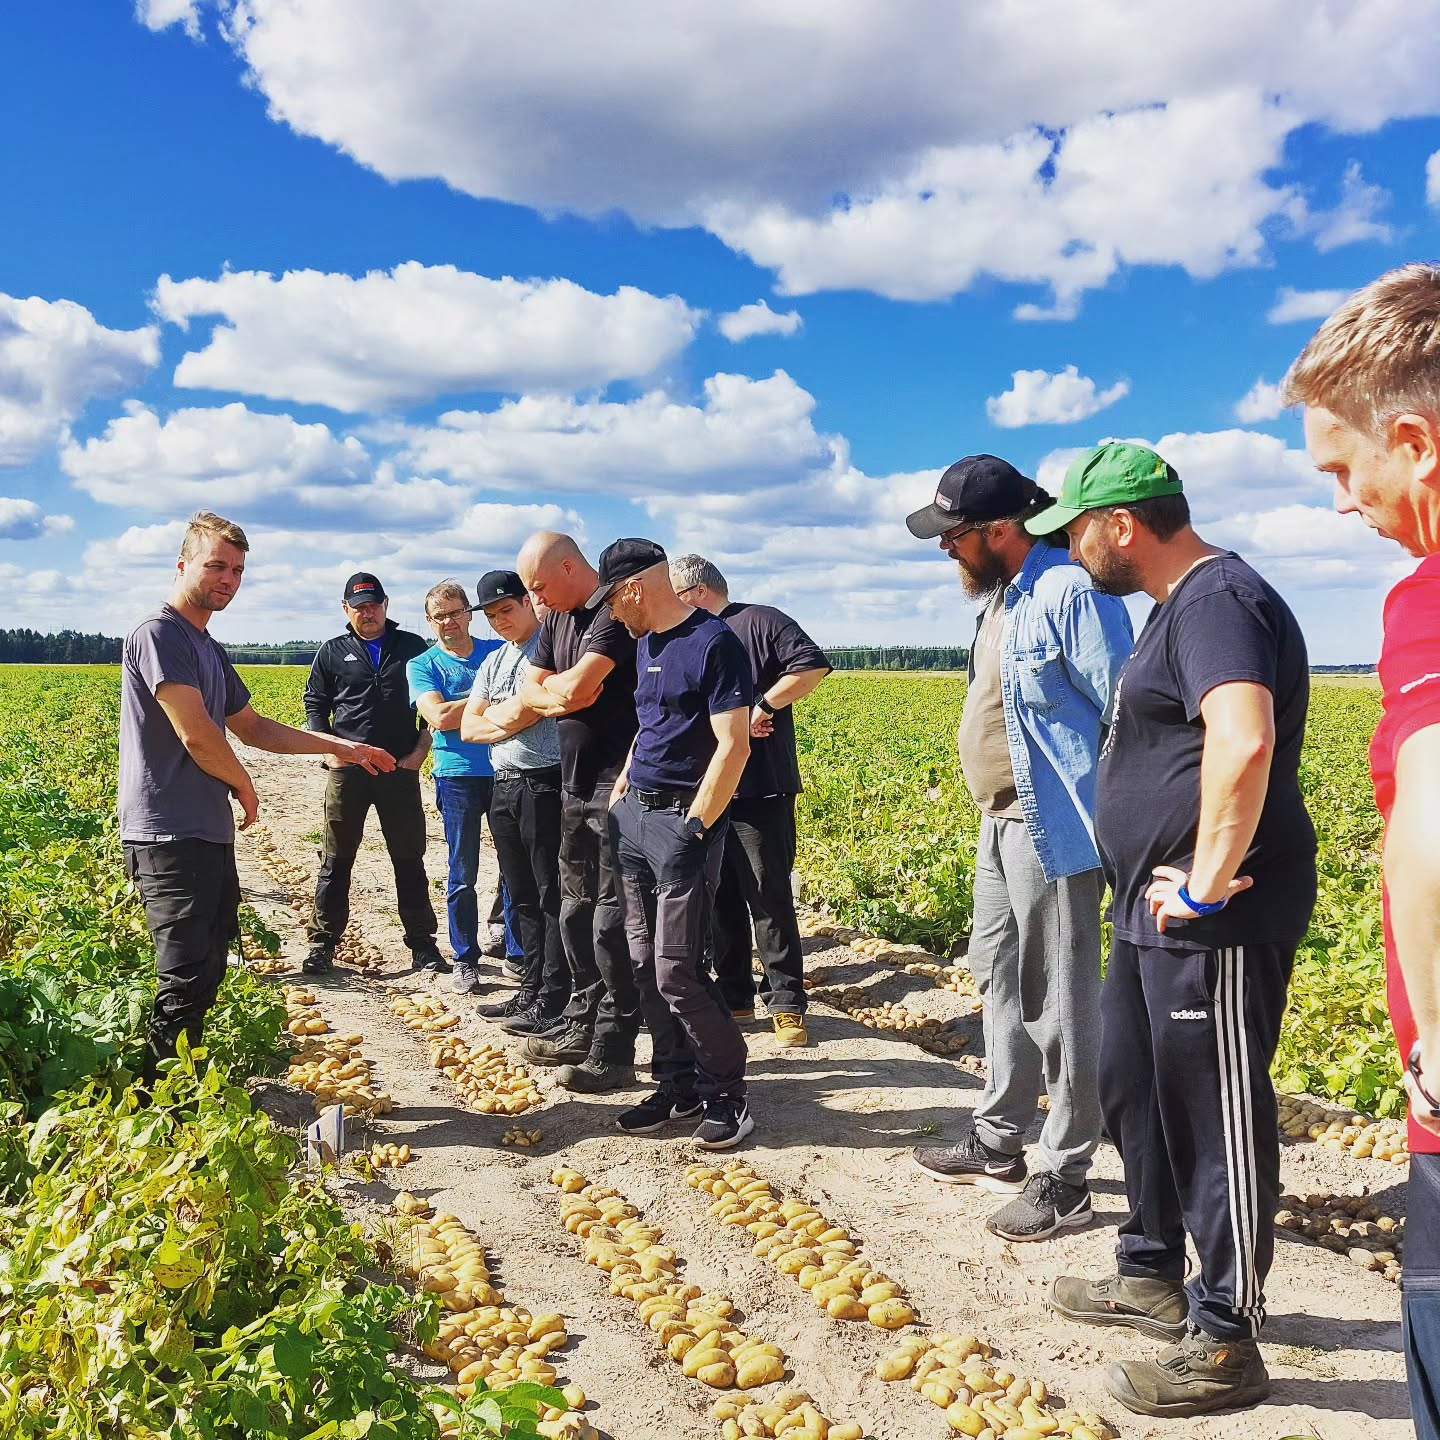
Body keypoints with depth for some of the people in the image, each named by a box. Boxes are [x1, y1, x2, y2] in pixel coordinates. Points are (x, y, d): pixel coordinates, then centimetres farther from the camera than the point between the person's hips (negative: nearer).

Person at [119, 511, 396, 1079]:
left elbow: (252, 727, 26)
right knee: (185, 982, -9)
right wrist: (244, 787, -2)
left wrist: (342, 746, 22)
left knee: (208, 972, 13)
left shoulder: (210, 649, 18)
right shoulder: (158, 634, -12)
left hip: (210, 836, 9)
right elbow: (196, 734, -19)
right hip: (170, 839, -9)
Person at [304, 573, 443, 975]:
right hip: (347, 768, 0)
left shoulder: (413, 647, 6)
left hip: (401, 768, 0)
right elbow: (315, 704, 10)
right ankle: (323, 944, 14)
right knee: (337, 859, 5)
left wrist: (421, 750, -2)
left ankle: (421, 943, 15)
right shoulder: (333, 652, 7)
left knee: (409, 858, 7)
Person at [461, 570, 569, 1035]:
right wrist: (508, 723, -6)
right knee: (522, 897, 15)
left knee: (553, 898, -4)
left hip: (545, 785, -9)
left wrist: (495, 715, 1)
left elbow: (523, 711, -18)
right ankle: (533, 988, 25)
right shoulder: (494, 661, 18)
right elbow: (468, 727, 12)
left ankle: (553, 1005, 1)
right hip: (504, 787, 9)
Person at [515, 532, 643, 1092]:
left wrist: (553, 689, -2)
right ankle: (581, 1028, 29)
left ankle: (613, 1052, 3)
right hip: (576, 783, 10)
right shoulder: (558, 619, 14)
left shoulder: (616, 613, -15)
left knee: (612, 920, -5)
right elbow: (528, 693, 11)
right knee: (576, 911, 16)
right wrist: (566, 694, -9)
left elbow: (576, 687, -24)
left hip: (618, 787, -10)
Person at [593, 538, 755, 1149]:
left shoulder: (715, 643, -12)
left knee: (676, 970, -8)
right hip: (635, 813, 8)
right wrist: (623, 786, 14)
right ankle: (677, 1085, 21)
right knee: (646, 963, 9)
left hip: (683, 820, -8)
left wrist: (694, 830, -19)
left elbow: (732, 746, -17)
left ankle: (728, 1093, 8)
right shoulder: (647, 643, 15)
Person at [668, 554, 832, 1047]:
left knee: (769, 900, -3)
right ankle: (734, 996, 22)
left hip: (760, 792, -7)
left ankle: (787, 1005, 6)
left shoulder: (760, 622, -4)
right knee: (722, 899, 11)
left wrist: (763, 705, -17)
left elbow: (814, 666, -15)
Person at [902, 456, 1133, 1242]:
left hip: (1052, 832, -10)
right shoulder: (1000, 597, 12)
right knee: (998, 978, 18)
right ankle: (998, 1144, 33)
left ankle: (1064, 1182, 13)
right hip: (1003, 823, 10)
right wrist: (996, 813, 20)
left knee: (1059, 1003, 0)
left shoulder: (1072, 592, -18)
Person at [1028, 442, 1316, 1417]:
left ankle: (1226, 1346, 17)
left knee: (1217, 1120, 2)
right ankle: (1154, 1278, 39)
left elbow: (1244, 741, -35)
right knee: (1132, 1090, 21)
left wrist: (1207, 884, -26)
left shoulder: (1217, 599, -17)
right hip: (1161, 916, 11)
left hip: (1213, 927, -11)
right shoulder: (1179, 604, 16)